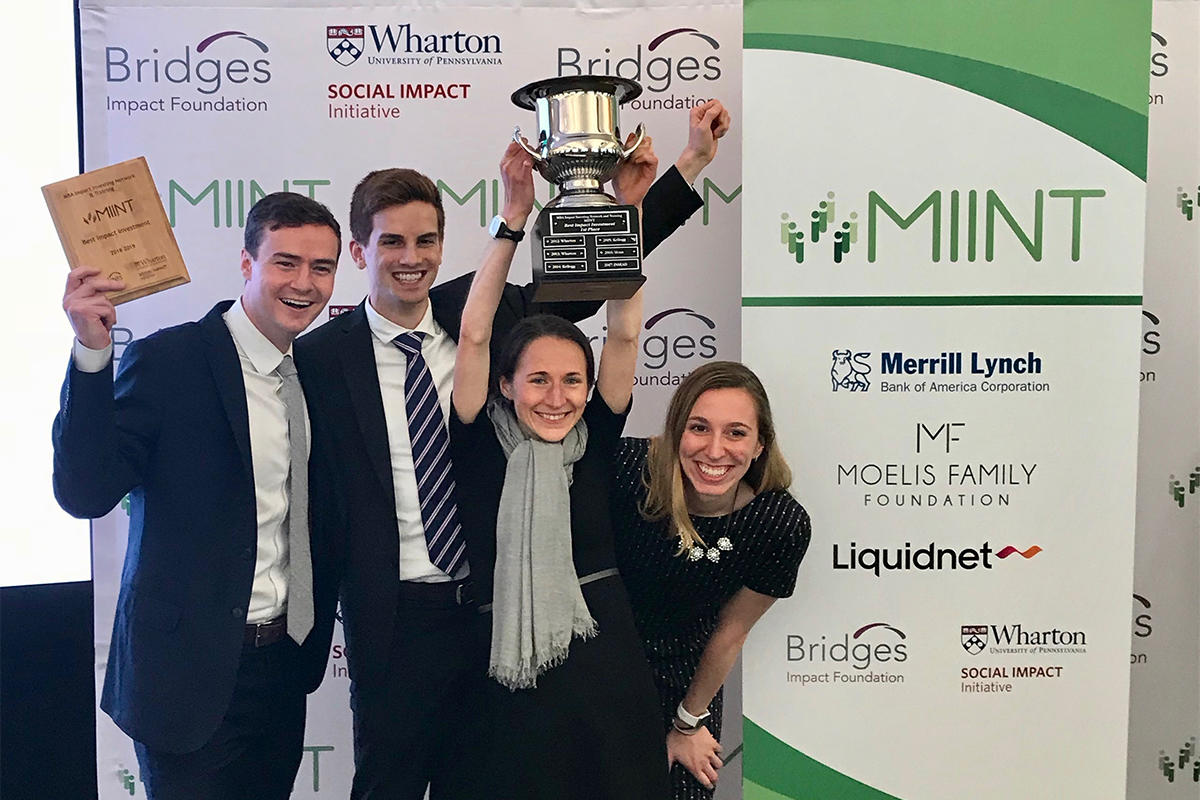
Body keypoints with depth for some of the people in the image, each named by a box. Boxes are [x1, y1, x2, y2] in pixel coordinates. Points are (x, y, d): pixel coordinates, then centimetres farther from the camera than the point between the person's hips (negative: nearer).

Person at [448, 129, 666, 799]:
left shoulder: (595, 442, 2)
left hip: (609, 676, 2)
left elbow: (624, 333, -5)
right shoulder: (480, 446, -2)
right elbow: (474, 333, -11)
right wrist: (515, 214, -14)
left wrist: (628, 207, -11)